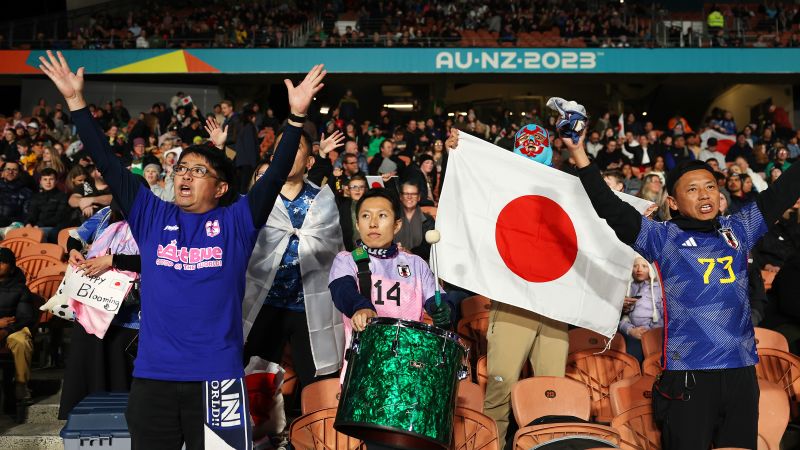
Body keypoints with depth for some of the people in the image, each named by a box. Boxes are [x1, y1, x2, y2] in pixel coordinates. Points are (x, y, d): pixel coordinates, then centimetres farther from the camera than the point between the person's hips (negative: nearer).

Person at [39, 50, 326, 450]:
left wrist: (296, 116, -20)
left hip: (216, 375, -3)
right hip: (152, 375, 3)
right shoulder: (152, 218, 7)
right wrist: (76, 101, 3)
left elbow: (276, 174, -9)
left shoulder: (236, 222, 1)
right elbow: (107, 164, 6)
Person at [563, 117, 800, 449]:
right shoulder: (663, 238, -1)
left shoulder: (737, 231, 11)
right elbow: (612, 210, -11)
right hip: (688, 374, -4)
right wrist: (579, 154, -18)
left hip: (742, 371, 4)